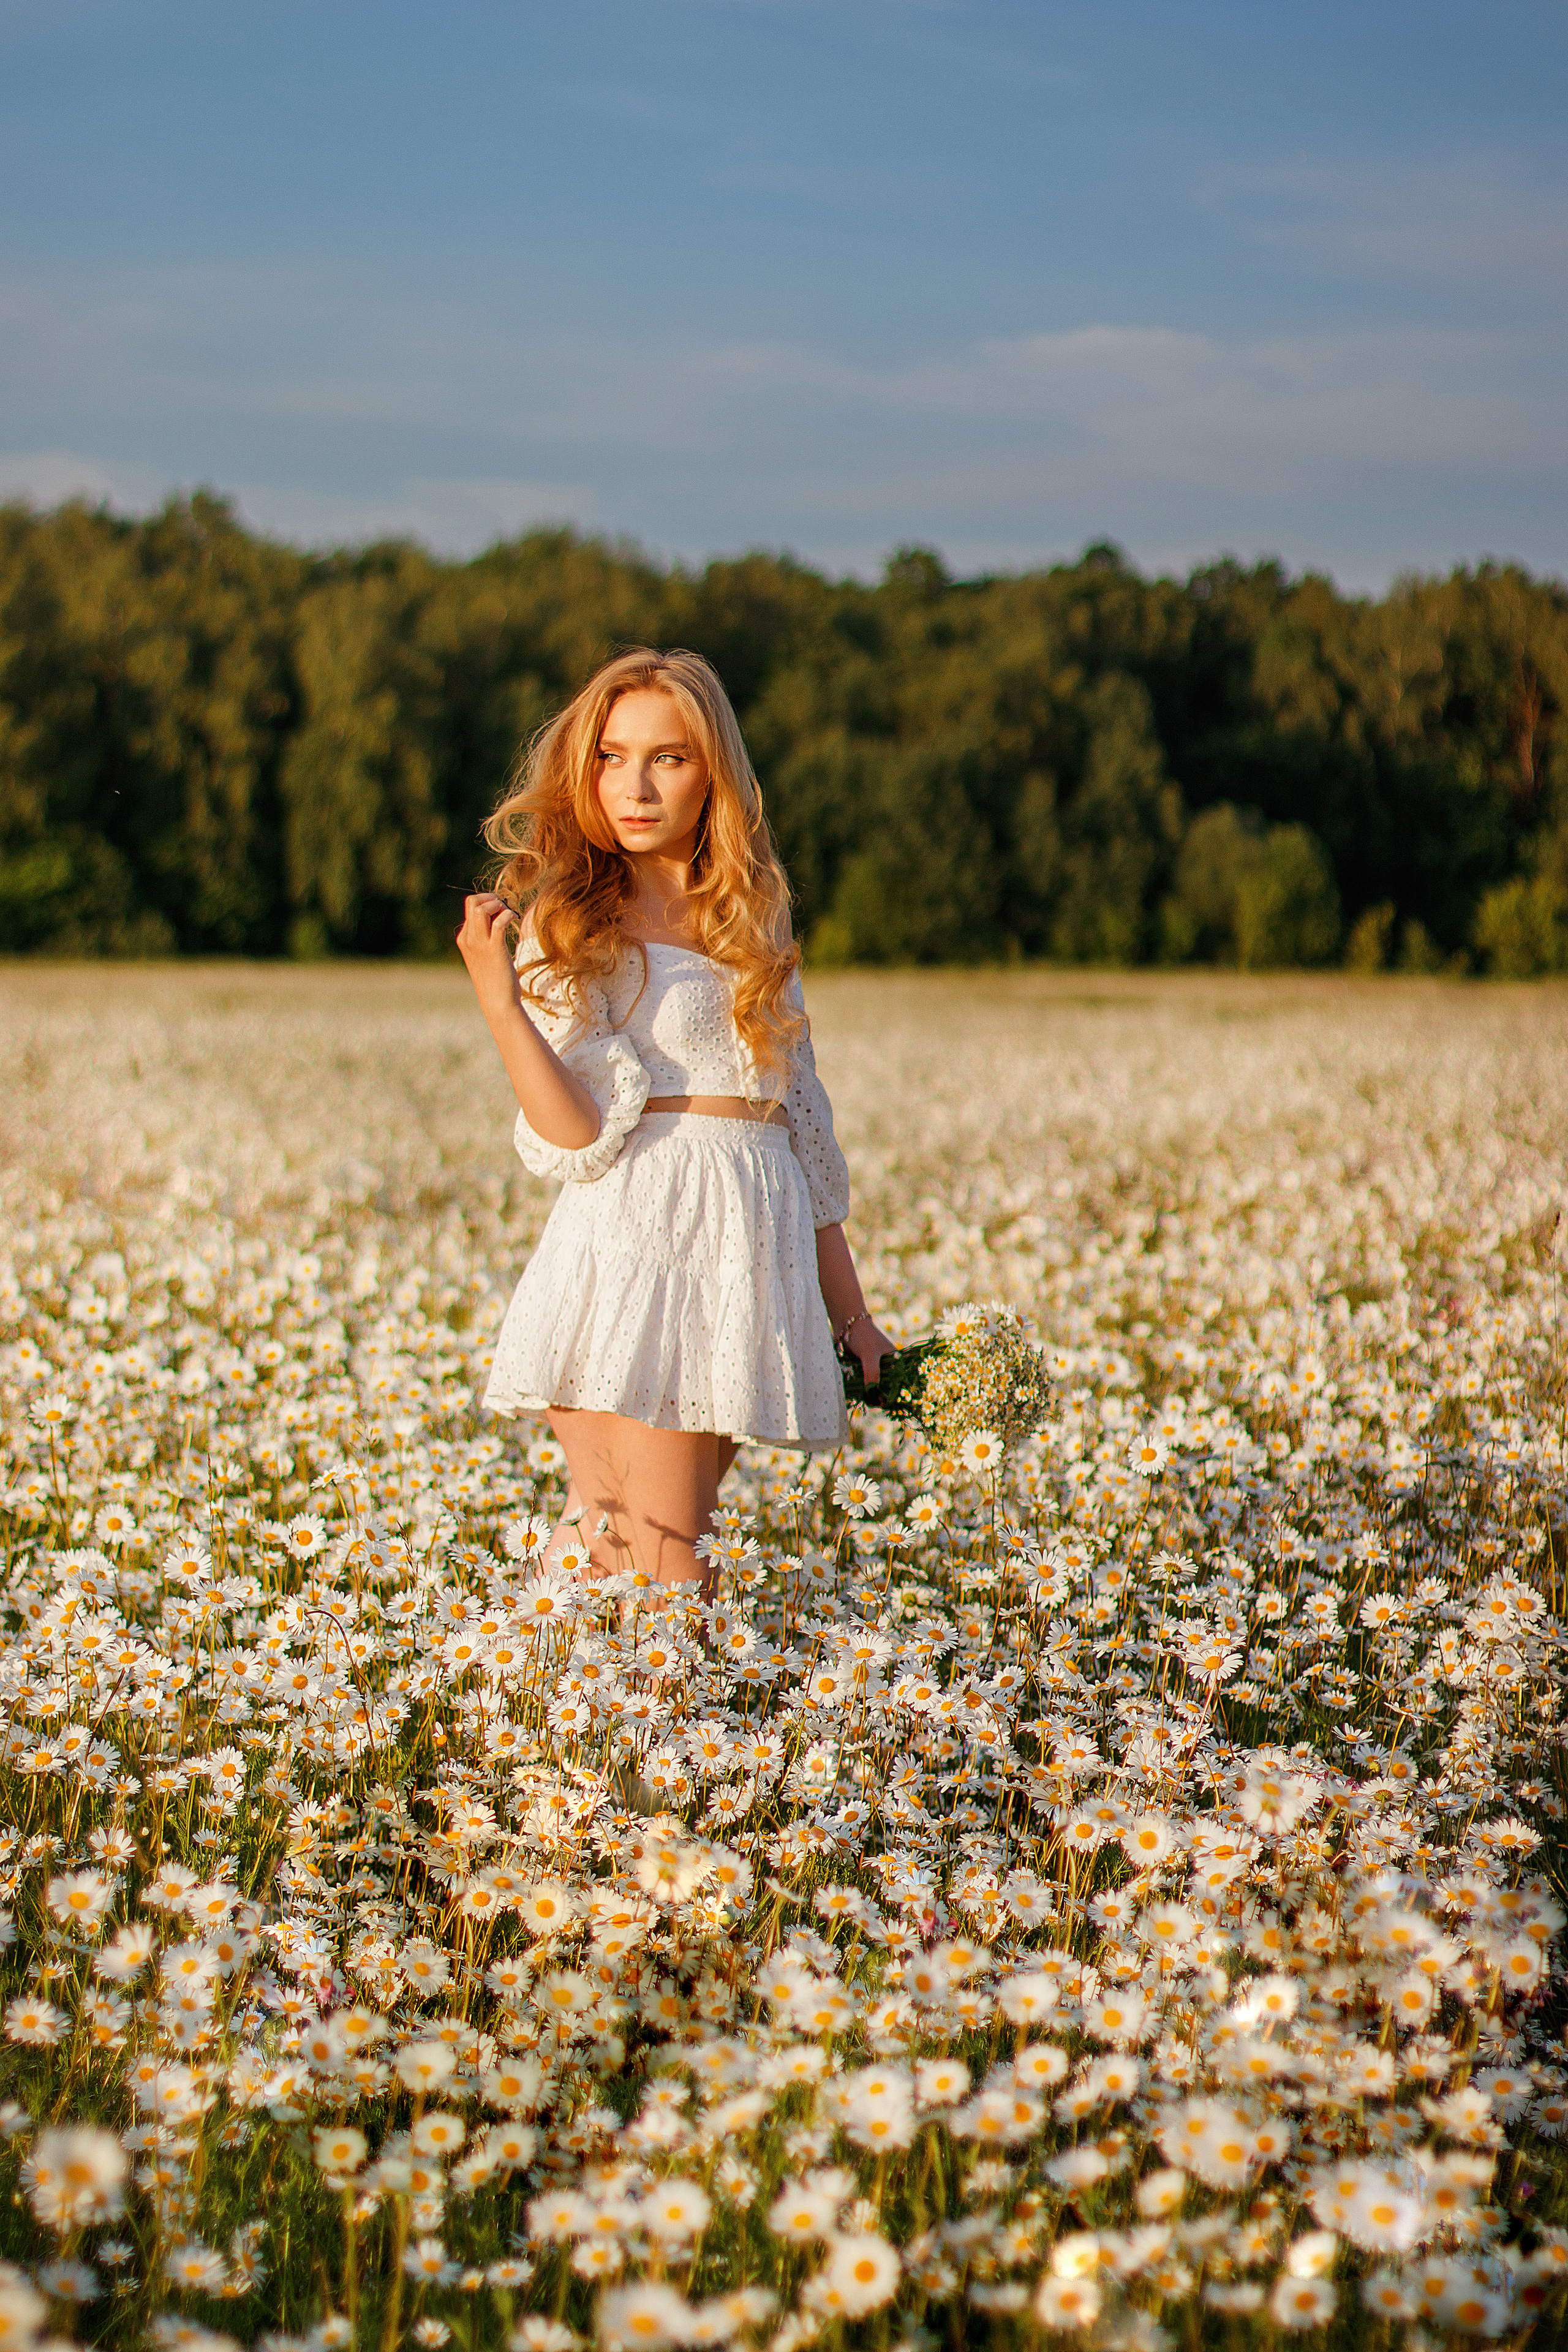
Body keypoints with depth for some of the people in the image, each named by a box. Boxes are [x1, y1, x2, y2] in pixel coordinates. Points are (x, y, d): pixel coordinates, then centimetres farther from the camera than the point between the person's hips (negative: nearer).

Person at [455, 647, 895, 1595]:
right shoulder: (567, 929, 1)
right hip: (634, 1237, -4)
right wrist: (496, 998, -22)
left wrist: (850, 1309, 19)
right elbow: (575, 1141, -10)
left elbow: (803, 1119, 20)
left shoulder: (752, 922, 16)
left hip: (751, 1248, 4)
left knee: (665, 1566, 2)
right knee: (649, 1574, -8)